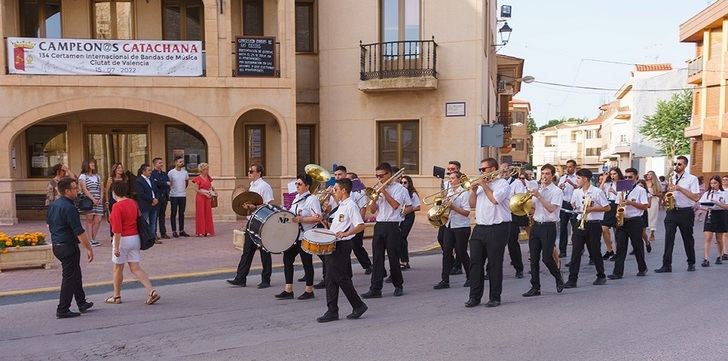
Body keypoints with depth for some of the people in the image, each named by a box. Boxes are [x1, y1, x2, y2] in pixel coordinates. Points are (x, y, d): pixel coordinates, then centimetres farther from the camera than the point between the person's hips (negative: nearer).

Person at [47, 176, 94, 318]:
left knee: (76, 274, 19)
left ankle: (82, 303, 29)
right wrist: (89, 248, -15)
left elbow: (49, 223, 20)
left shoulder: (53, 205, 7)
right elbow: (79, 232, -22)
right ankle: (62, 310, 6)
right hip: (68, 247, -10)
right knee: (69, 277, 0)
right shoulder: (69, 208, -21)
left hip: (56, 246, 10)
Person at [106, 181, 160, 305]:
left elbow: (117, 229, -20)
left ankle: (116, 296, 24)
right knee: (136, 268, 6)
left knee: (118, 268, 11)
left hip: (123, 239, -7)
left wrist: (116, 247, -17)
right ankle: (151, 291, -8)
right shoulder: (133, 203, 6)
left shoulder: (117, 206, -16)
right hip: (135, 238, 7)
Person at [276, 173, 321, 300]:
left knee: (307, 262, 2)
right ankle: (288, 290, 11)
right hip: (293, 235, 8)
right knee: (287, 258, 4)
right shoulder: (296, 198, 13)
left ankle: (309, 291, 16)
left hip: (306, 236, -8)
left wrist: (301, 219, -26)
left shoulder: (312, 199, -12)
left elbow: (318, 218, -21)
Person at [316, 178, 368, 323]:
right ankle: (332, 311, 12)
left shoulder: (351, 206, -12)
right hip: (333, 245, 9)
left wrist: (346, 233, -32)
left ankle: (358, 305, 8)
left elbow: (361, 226, -21)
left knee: (339, 277, -6)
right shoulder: (341, 206, 17)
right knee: (331, 278, 7)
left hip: (343, 245, -9)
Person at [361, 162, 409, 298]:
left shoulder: (398, 188, -2)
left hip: (392, 226, -5)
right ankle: (375, 289, 3)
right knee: (377, 258, 2)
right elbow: (372, 210, 9)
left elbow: (395, 205, -18)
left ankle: (398, 286, 20)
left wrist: (384, 191, -13)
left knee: (393, 257, 2)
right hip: (379, 225, 5)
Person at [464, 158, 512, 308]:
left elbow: (495, 199, -21)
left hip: (497, 229, -6)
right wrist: (473, 190, 2)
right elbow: (472, 204, 17)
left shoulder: (502, 183, -3)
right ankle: (475, 296, 10)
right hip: (479, 228, 7)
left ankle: (495, 297, 11)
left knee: (495, 265, 1)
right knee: (475, 262, 3)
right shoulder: (481, 184, 18)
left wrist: (484, 185, -9)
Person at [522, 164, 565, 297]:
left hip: (548, 227, -6)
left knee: (547, 257, -7)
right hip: (536, 225, 6)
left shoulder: (557, 191, -4)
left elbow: (551, 209, -18)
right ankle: (535, 287, 10)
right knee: (534, 258, 4)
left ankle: (559, 278, 22)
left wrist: (539, 196, -20)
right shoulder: (537, 190, 14)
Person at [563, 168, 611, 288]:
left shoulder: (597, 192, -8)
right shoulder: (576, 192, 9)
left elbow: (607, 207, -7)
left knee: (594, 251, 6)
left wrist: (591, 209, -15)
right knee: (575, 252, -3)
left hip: (594, 225, -4)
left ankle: (601, 276, 27)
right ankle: (572, 279, -2)